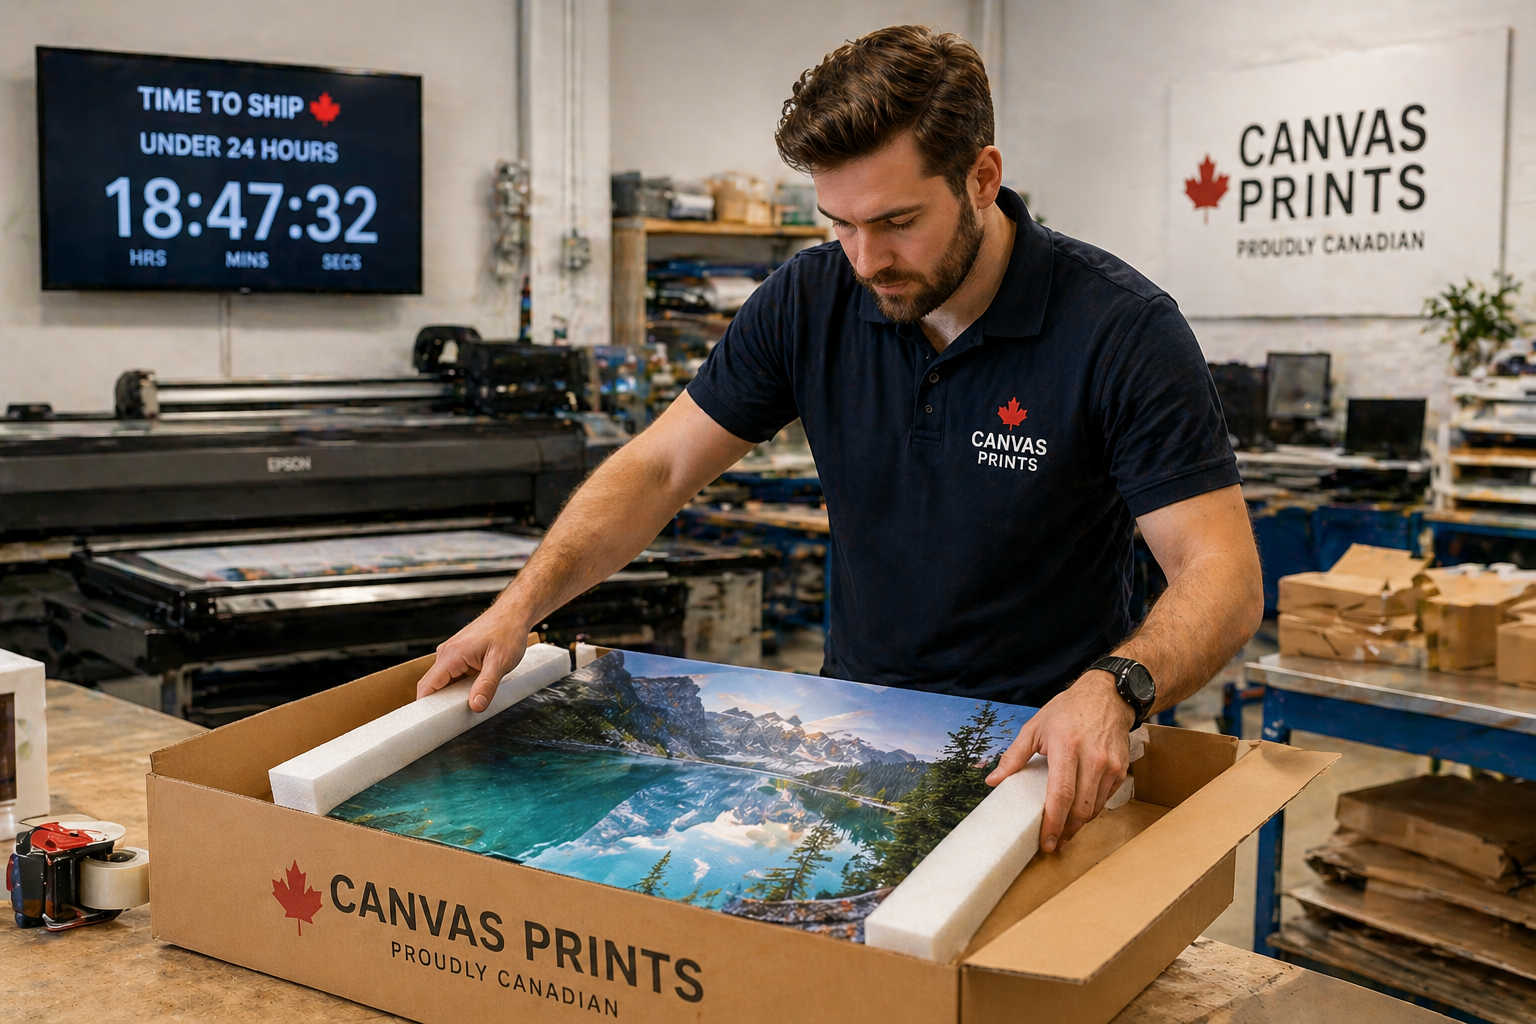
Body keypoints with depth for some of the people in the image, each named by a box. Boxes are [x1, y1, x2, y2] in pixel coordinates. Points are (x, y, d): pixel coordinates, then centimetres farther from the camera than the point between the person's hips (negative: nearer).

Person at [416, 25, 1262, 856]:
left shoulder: (1121, 329, -16)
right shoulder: (810, 299, -3)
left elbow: (1223, 573, -19)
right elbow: (658, 468, 3)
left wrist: (1111, 690, -39)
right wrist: (520, 605, -11)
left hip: (1040, 758, -4)